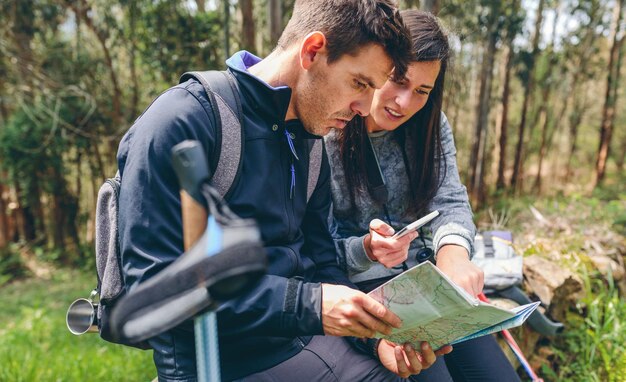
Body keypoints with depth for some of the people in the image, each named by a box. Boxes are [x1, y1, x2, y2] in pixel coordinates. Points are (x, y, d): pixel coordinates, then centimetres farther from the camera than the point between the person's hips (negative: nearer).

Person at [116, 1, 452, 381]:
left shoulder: (310, 143, 8)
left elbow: (320, 262, 9)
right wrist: (308, 304, -24)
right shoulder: (181, 122, -16)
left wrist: (374, 332, -8)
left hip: (307, 340, 7)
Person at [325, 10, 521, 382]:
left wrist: (453, 249, -28)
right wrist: (367, 250, -28)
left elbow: (451, 202, -6)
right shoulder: (323, 138, -12)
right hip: (359, 288, -4)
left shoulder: (430, 126, 5)